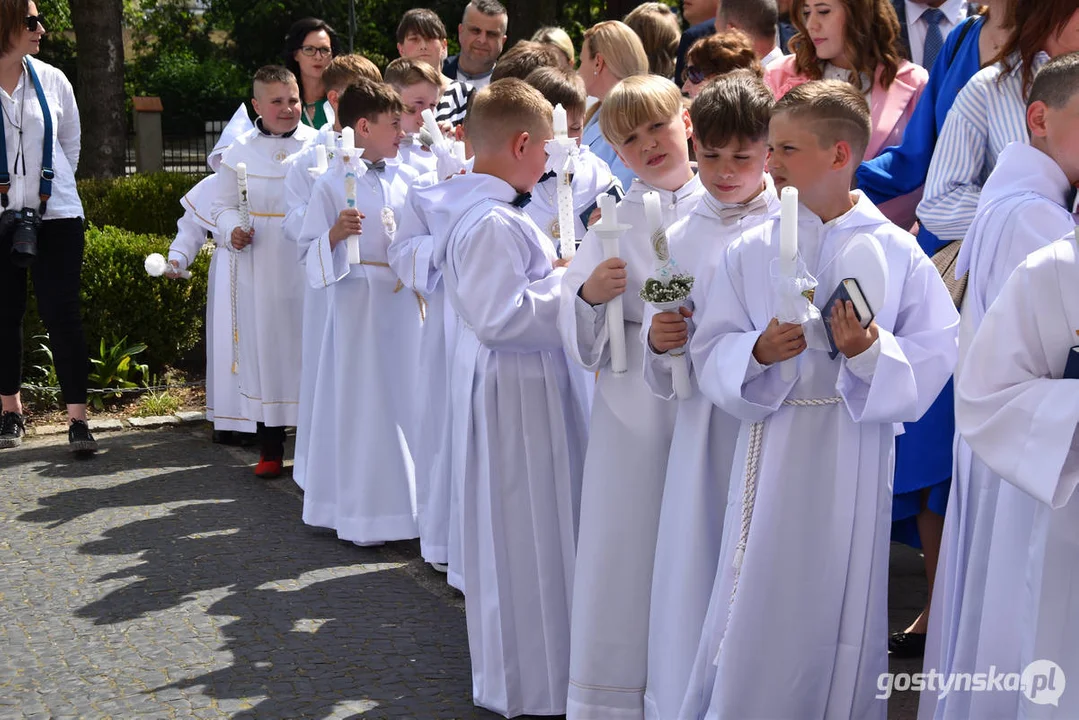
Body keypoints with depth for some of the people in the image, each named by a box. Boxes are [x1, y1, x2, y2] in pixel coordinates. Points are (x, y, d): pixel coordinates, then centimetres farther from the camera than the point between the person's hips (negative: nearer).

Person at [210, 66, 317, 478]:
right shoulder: (239, 151, 5)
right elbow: (222, 205, 11)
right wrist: (231, 231, -9)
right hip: (259, 270, 2)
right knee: (265, 349, 6)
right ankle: (270, 448, 16)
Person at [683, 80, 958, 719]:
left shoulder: (897, 252, -3)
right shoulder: (751, 251, 1)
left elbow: (933, 359, -6)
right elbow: (711, 355, 0)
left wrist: (871, 351, -22)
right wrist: (758, 352, -19)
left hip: (853, 456, -1)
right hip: (773, 451, 1)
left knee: (839, 606, 8)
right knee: (758, 610, 5)